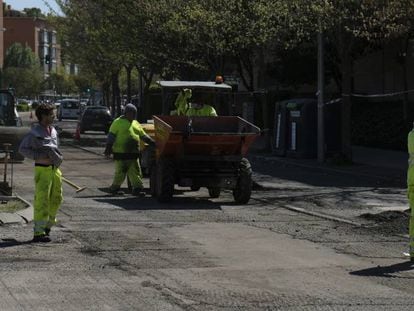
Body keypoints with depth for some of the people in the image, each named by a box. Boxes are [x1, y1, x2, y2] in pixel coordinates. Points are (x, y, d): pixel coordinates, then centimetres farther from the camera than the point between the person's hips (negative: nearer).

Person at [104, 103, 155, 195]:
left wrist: (153, 143, 16)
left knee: (135, 171, 2)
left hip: (133, 153, 6)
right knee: (120, 172, -2)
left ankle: (137, 188, 2)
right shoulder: (118, 122, -3)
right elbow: (111, 136, -6)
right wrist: (108, 148, -13)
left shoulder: (136, 123, 18)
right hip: (121, 153, -6)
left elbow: (143, 135, 23)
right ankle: (114, 188, 11)